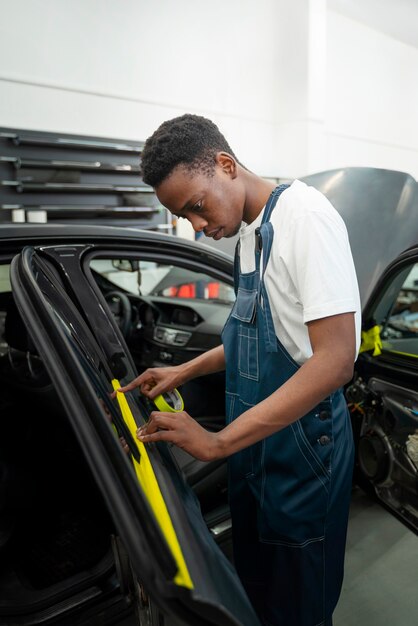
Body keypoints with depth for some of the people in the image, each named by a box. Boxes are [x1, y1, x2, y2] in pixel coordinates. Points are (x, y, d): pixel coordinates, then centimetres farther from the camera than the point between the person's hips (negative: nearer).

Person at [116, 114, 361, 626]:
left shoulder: (305, 215, -19)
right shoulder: (249, 232, 7)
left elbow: (336, 359, -26)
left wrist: (218, 442, -27)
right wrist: (184, 372, 8)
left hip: (302, 446, -8)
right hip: (254, 447, 8)